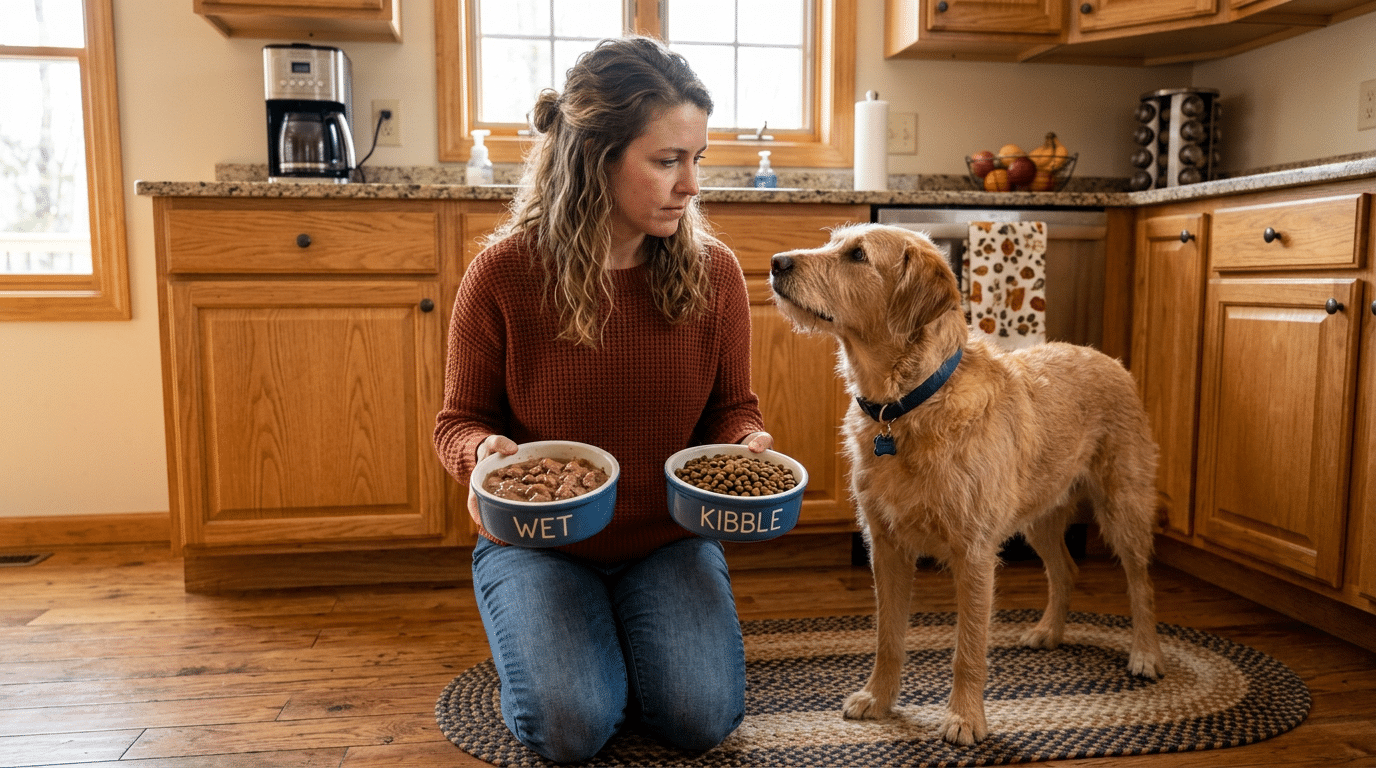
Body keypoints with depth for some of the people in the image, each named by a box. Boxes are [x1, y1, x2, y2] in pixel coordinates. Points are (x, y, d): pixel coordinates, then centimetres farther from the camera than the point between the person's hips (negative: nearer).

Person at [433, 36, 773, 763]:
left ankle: (628, 640, 18)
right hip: (537, 540, -1)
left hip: (670, 540, 2)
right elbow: (460, 419, -4)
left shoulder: (714, 273, -9)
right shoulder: (503, 274, -15)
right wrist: (484, 453, -27)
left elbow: (732, 405, 4)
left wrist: (749, 443, -20)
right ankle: (550, 639, 17)